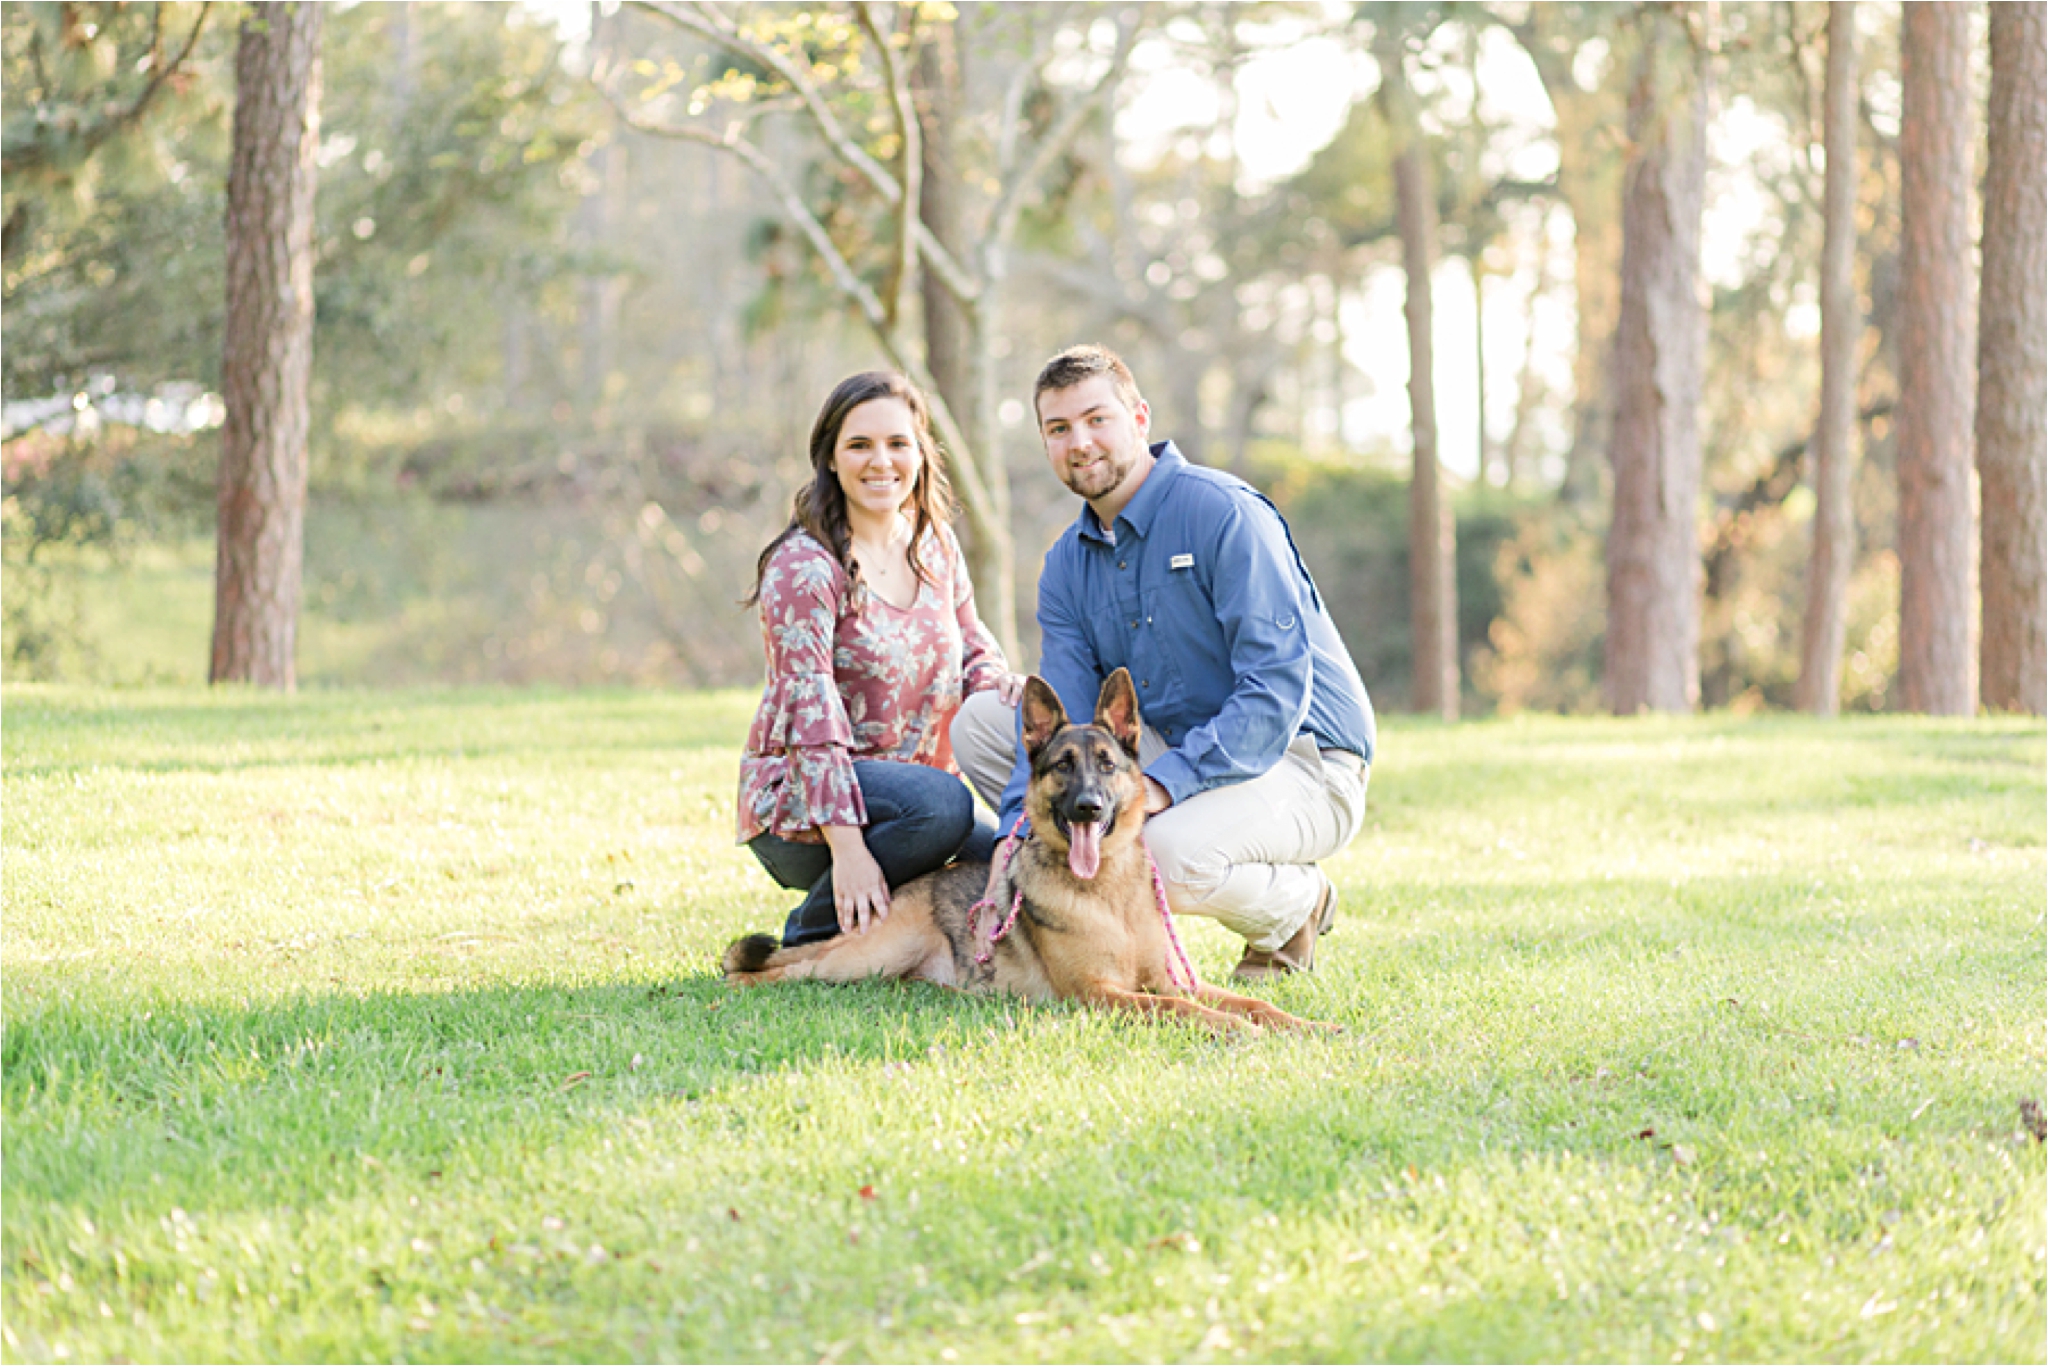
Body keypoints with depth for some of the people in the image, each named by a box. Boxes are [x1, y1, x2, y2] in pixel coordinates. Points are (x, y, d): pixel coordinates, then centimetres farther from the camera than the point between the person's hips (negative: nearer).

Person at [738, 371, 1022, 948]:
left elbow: (975, 656, 10)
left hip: (911, 775, 7)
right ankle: (815, 931, -11)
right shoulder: (803, 566, -15)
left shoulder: (935, 542, 7)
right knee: (942, 802, -34)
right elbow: (810, 714, -22)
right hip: (799, 802, -7)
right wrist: (846, 846, -31)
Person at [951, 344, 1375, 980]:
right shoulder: (1069, 563, 5)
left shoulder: (1225, 515, -18)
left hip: (1297, 761, -7)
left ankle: (1295, 902, -2)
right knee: (980, 723, 1)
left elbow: (1279, 689, -25)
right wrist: (1018, 830, -23)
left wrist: (1164, 781, -34)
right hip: (1170, 747, 7)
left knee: (1173, 853, -38)